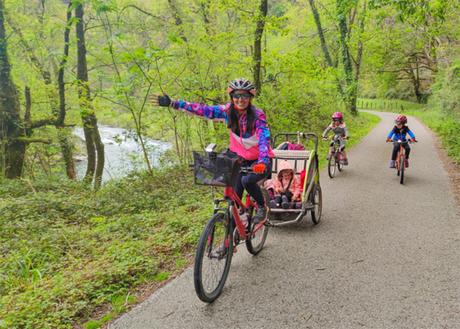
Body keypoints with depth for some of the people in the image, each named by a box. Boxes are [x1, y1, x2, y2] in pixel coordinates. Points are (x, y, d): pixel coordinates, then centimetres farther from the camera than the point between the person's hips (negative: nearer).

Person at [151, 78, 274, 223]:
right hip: (241, 158, 4)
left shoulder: (257, 115, -21)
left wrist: (263, 161, -52)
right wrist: (172, 103, -13)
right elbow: (202, 109, -9)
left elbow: (264, 138, -34)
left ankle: (262, 207, -3)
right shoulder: (227, 111, -10)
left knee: (247, 180, -31)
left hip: (260, 160, -4)